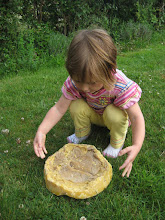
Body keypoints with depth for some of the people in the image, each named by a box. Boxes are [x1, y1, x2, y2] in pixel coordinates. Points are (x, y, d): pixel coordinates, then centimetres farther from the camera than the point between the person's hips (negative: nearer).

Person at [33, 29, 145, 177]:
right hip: (93, 115, 3)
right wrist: (41, 131, -39)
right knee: (76, 106, -27)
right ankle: (82, 134, 3)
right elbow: (59, 109, -25)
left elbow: (137, 117, -34)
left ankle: (117, 142, -5)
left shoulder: (122, 86, -37)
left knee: (114, 114, -36)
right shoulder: (74, 82, -29)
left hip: (115, 115, -2)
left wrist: (137, 146, -49)